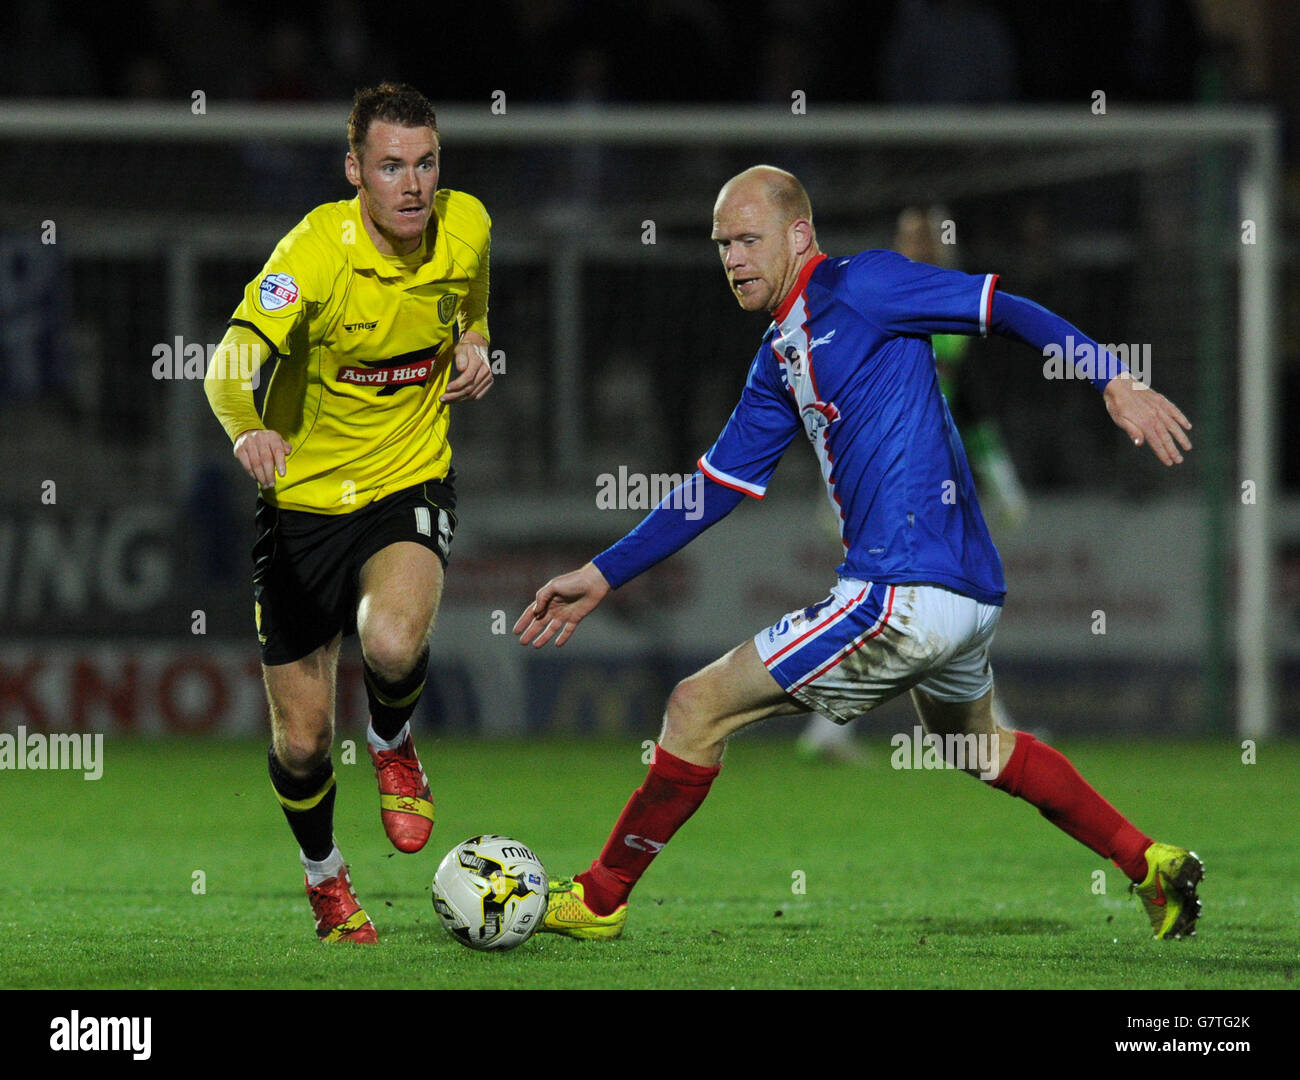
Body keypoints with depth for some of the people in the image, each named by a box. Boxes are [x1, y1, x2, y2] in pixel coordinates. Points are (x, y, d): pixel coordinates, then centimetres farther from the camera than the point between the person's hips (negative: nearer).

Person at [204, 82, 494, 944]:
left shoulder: (466, 227, -7)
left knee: (393, 645, -31)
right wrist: (248, 429, -57)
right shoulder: (316, 250, -22)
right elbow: (234, 359, -36)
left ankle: (393, 746, 5)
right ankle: (324, 874, 34)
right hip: (303, 497, -1)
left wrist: (473, 346, -2)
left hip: (410, 483, 1)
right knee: (302, 740, 2)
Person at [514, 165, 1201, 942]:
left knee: (699, 708, -4)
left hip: (909, 595, -10)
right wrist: (602, 577, 21)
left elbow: (1008, 312, -11)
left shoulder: (859, 287, -8)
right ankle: (1153, 865, 37)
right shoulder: (779, 361, 18)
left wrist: (1116, 383, -22)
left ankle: (601, 899, 7)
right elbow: (715, 488, 23)